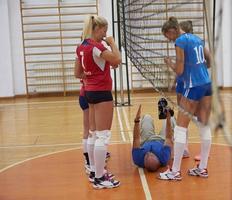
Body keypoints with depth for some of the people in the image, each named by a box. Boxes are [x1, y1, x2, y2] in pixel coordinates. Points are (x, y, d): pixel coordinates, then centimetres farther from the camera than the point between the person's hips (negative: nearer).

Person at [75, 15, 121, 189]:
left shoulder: (81, 47, 9)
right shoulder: (96, 46, -18)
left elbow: (79, 74, 15)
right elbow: (118, 59, -24)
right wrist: (112, 42, -10)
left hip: (90, 91, 10)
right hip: (101, 92, -10)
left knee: (94, 133, 16)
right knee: (103, 135, -5)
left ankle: (94, 171, 25)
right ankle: (99, 179, -2)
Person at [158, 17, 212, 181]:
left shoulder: (180, 41, -10)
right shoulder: (197, 38, 13)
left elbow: (179, 71, -12)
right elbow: (210, 61, 19)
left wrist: (169, 63, 6)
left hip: (193, 87, -8)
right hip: (207, 84, 8)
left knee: (180, 128, -2)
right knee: (204, 127, 10)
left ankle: (175, 171, 1)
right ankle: (203, 168, 17)